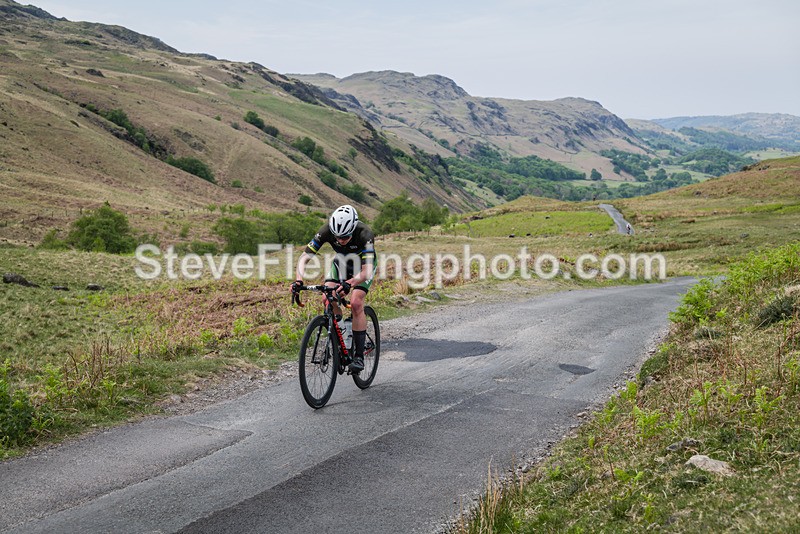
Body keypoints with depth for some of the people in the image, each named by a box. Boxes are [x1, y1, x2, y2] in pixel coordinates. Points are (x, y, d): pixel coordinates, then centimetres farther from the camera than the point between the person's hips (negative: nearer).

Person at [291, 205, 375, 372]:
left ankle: (359, 356, -13)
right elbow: (304, 257, -30)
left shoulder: (365, 234, -40)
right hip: (342, 261, 4)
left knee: (356, 303, -22)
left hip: (363, 264, -4)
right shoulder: (327, 231, -31)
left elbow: (367, 271, -47)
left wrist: (349, 283, -65)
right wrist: (298, 281, -48)